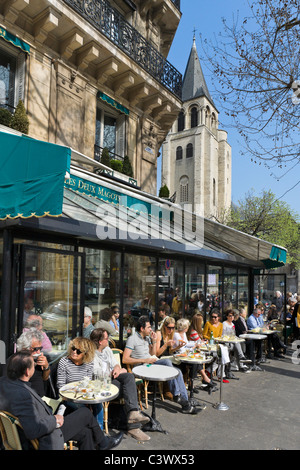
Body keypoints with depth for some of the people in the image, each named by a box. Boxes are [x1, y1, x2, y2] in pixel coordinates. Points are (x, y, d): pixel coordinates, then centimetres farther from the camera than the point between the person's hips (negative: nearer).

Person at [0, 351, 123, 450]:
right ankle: (103, 443, 33)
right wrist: (54, 420, -22)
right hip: (46, 441, -9)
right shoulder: (22, 395, -36)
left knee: (85, 433, 16)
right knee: (85, 413, 6)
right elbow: (33, 431, -37)